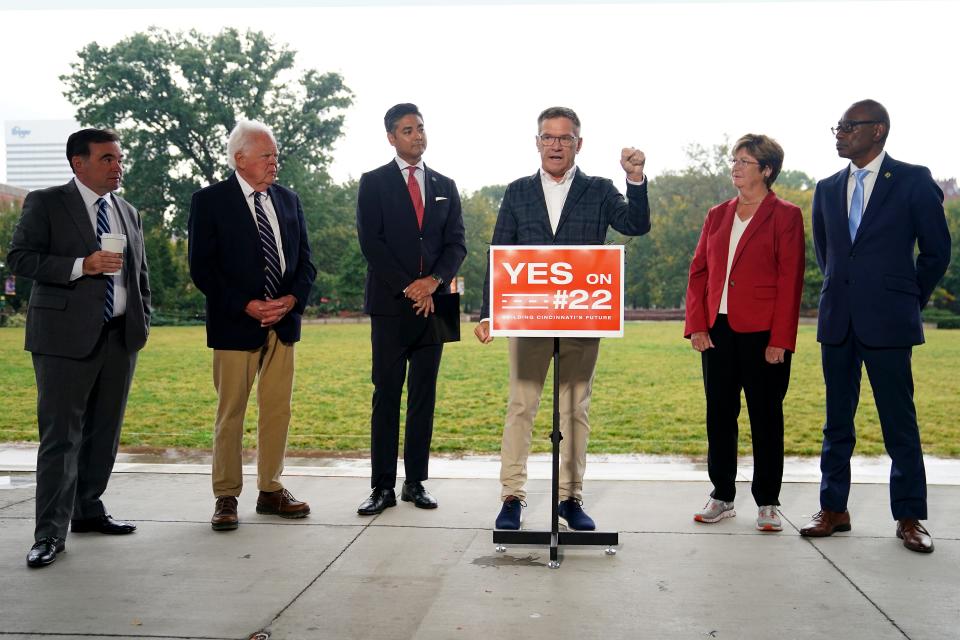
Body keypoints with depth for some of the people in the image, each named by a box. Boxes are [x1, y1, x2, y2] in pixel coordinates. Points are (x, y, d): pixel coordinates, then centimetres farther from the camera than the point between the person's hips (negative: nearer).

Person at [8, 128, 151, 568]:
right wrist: (82, 265, -18)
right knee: (60, 435, -5)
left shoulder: (128, 213, 16)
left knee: (104, 432, 11)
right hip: (67, 336, -6)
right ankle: (50, 532, 0)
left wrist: (143, 322, 11)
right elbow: (19, 258, -9)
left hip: (121, 337, 6)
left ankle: (88, 510, 25)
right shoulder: (45, 204, 0)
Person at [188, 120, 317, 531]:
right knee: (230, 413, 2)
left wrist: (292, 300, -7)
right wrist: (247, 306, -15)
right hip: (235, 324, -4)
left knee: (278, 411, 8)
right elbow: (202, 268, -8)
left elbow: (305, 261, 11)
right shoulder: (209, 201, -3)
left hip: (283, 321, 5)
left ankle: (271, 490, 19)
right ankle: (226, 497, 11)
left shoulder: (288, 200, 12)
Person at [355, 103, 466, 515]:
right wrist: (408, 289, -12)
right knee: (386, 395, -3)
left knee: (424, 395, 5)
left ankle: (415, 482, 12)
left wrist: (434, 281, -11)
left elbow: (456, 244, 8)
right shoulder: (374, 183, 4)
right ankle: (383, 487, 1)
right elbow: (371, 242, -5)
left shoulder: (445, 186, 15)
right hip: (390, 303, -3)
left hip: (432, 303, 3)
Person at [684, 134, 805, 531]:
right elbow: (698, 272, 12)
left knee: (765, 418, 4)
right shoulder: (717, 215, 13)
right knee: (719, 416, 10)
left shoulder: (785, 216, -2)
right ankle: (722, 497, 21)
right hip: (718, 330, 5)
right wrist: (696, 324, 1)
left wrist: (779, 339, -13)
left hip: (762, 334, -5)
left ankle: (767, 503, 16)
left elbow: (790, 281, -7)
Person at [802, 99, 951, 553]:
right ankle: (834, 510, 18)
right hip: (838, 321, 4)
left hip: (887, 323, -4)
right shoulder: (827, 189, 10)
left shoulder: (913, 181, -3)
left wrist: (910, 301, 7)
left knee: (900, 423, 2)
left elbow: (936, 250, 2)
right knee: (837, 421, 9)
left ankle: (909, 518, 13)